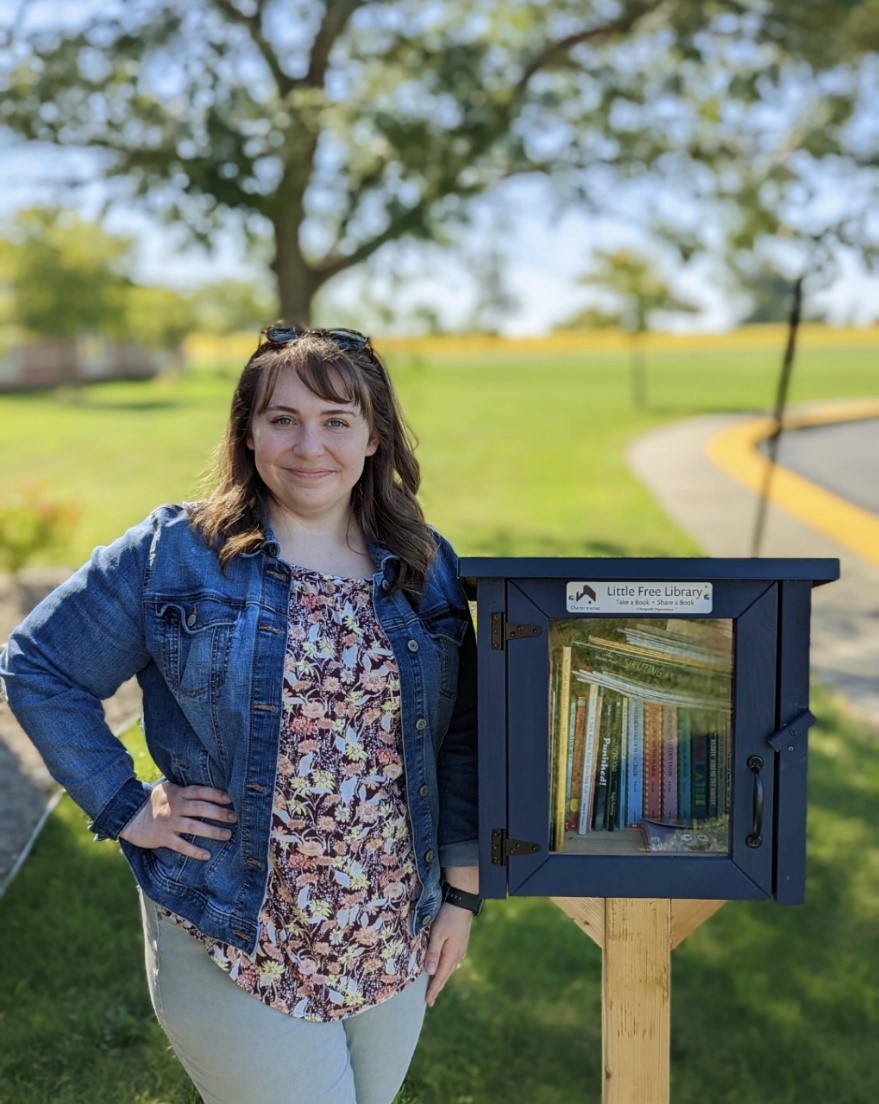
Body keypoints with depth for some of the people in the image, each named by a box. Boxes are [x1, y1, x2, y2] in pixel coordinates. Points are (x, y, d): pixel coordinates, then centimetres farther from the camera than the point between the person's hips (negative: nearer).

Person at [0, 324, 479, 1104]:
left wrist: (462, 891, 4)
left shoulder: (425, 568, 2)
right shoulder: (172, 556, -8)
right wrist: (125, 809, -9)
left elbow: (461, 738, 6)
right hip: (237, 946, -4)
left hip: (393, 944, 4)